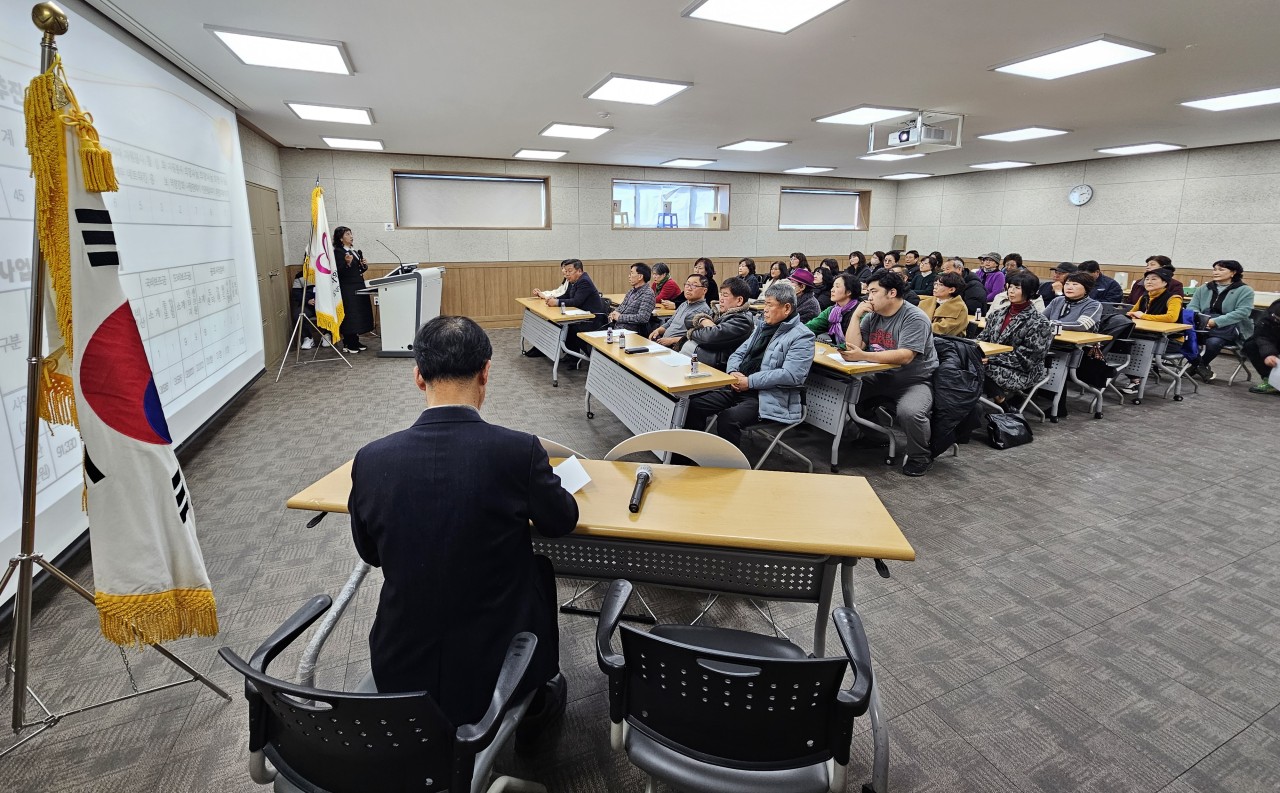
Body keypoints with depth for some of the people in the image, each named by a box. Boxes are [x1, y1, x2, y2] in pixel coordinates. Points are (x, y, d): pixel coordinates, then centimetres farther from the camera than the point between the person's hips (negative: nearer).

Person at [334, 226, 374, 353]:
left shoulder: (355, 251, 16)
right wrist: (347, 263, -31)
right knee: (350, 315, -6)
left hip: (359, 287, 8)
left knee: (359, 314, 9)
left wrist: (364, 265, 2)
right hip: (347, 289, -8)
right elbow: (339, 272, -16)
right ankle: (348, 344, 1)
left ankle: (355, 341, 18)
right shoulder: (338, 252, -8)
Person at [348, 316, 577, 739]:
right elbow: (562, 521, -2)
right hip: (498, 671, -2)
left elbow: (369, 552, 5)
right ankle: (535, 701, 44)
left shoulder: (371, 459, -14)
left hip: (400, 674, 3)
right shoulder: (519, 450, -22)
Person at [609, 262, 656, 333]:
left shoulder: (647, 294, -11)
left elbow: (643, 318, -22)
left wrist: (620, 317, -15)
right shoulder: (631, 291, 15)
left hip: (632, 333, -8)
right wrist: (614, 313, 1)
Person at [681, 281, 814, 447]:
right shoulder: (762, 326, 18)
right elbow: (739, 353, 20)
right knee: (693, 405, -5)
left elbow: (790, 375, -19)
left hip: (768, 398, -8)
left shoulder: (802, 337, -7)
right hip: (738, 389, 8)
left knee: (728, 418, -32)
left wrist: (750, 382, -18)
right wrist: (733, 372, -4)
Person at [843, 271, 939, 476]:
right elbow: (854, 346, -4)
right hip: (882, 377, 6)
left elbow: (905, 356, -29)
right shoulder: (872, 316, 5)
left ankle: (920, 457, -5)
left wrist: (863, 356, -35)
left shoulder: (915, 318, -16)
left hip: (915, 381, -6)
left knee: (909, 412, -34)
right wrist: (856, 315, -12)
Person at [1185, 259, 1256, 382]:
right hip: (1205, 325, 4)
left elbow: (1242, 312, -13)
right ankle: (1201, 366, -9)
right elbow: (1192, 307, 4)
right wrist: (1201, 319, -20)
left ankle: (1197, 365, -7)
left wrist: (1216, 321, -26)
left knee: (1213, 341, -37)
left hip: (1233, 328, -4)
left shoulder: (1245, 290, 0)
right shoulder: (1204, 289, 14)